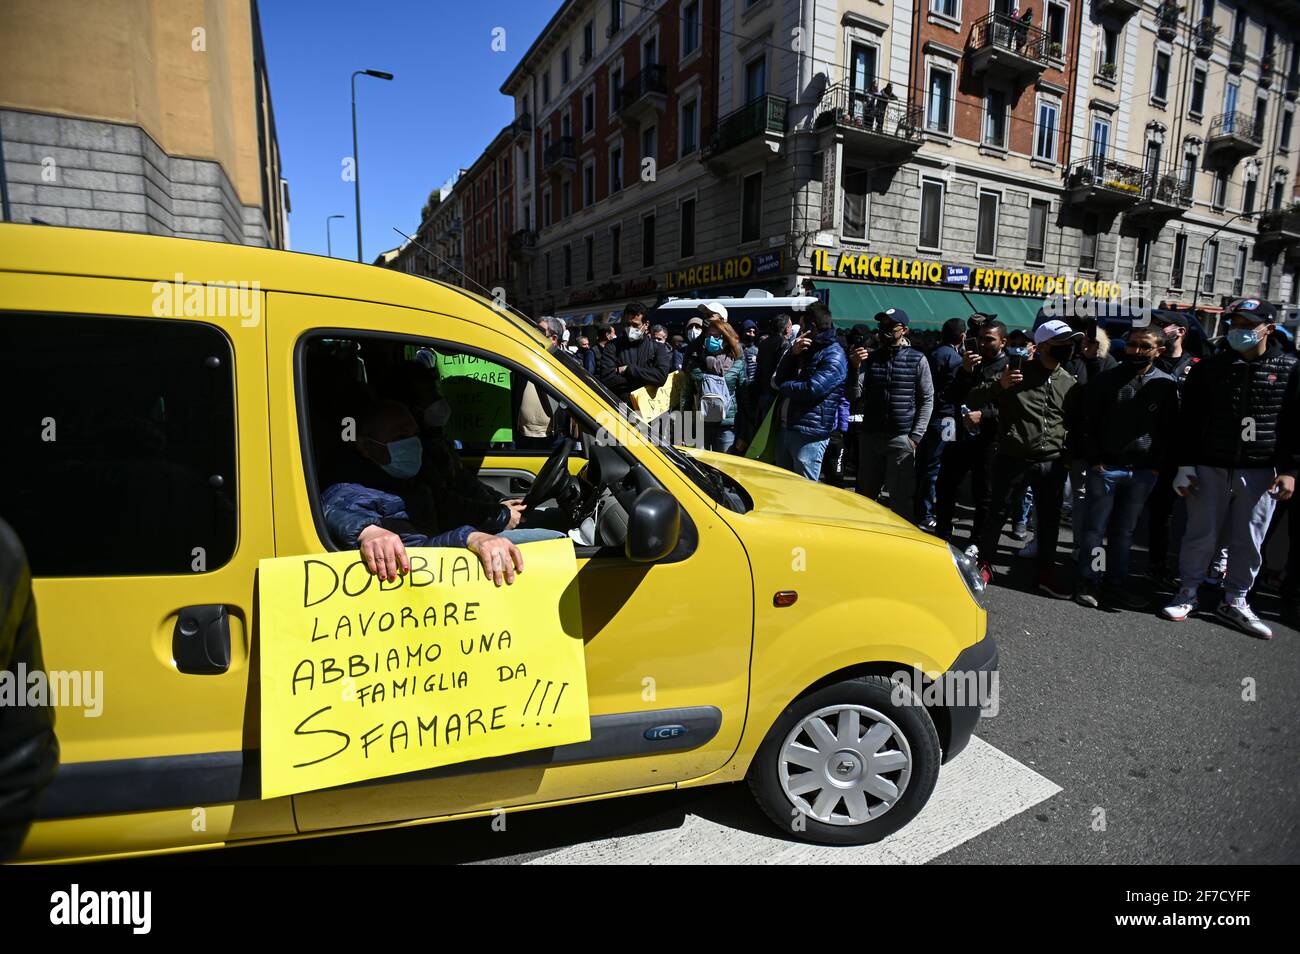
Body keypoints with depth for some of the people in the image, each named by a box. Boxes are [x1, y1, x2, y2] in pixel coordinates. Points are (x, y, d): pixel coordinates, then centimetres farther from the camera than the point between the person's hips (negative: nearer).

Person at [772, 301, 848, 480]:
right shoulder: (804, 349, 17)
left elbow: (811, 390, -21)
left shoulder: (834, 356, -9)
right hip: (784, 428, 8)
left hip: (809, 433, -8)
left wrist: (783, 386, -2)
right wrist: (792, 353, -5)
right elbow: (776, 380, 10)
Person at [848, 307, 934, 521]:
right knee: (864, 496, 13)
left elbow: (927, 400, 2)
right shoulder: (869, 357, 9)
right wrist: (855, 368, -14)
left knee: (901, 499, -1)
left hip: (901, 439, -3)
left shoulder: (917, 359, 2)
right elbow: (854, 397, 1)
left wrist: (916, 436, -6)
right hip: (869, 436, 3)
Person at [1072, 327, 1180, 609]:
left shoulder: (1167, 385, 4)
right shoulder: (1105, 380, 0)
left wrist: (1157, 465, -1)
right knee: (1095, 528, 3)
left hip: (1143, 472, 2)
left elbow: (1170, 429, 7)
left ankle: (1114, 584, 20)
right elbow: (1087, 423, 0)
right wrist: (1094, 460, -6)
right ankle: (1088, 582, 11)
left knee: (1124, 531, 11)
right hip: (1105, 468, -2)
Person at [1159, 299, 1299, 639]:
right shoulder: (1209, 368, 1)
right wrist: (1185, 465, -3)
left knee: (1249, 540, 7)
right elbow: (1189, 421, 2)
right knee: (1201, 534, 6)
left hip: (1261, 471, 1)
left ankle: (1234, 601, 21)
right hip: (1210, 468, 0)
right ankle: (1187, 594, 19)